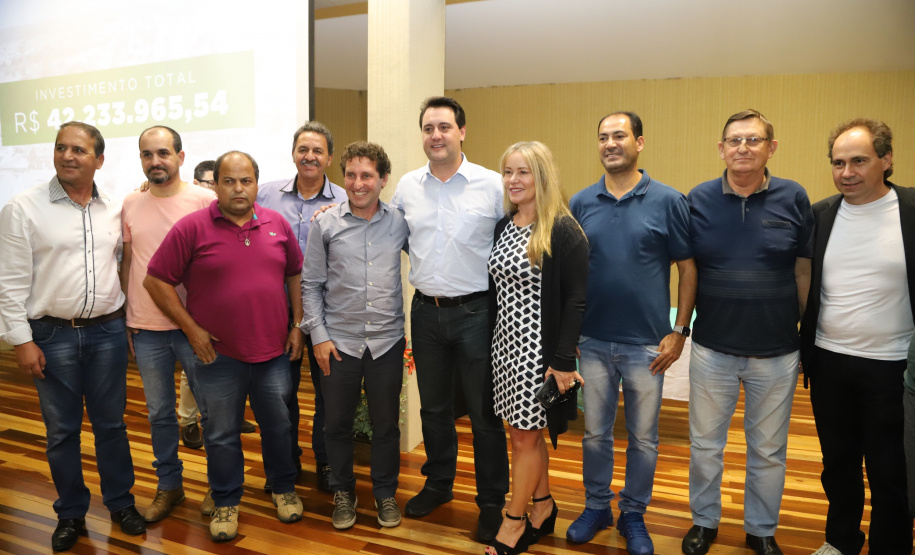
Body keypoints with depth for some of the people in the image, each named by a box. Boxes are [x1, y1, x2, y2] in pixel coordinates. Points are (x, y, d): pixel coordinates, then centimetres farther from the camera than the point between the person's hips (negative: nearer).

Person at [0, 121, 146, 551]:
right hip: (51, 336, -2)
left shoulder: (114, 209, 4)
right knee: (61, 430, 9)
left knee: (111, 423, 12)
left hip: (107, 332, 2)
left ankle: (120, 502, 29)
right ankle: (70, 513, 27)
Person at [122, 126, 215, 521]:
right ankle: (169, 485, 32)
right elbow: (127, 263, 11)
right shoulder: (130, 205, 5)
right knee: (159, 413, 15)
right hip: (146, 329, 3)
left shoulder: (205, 201, -6)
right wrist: (126, 317, 9)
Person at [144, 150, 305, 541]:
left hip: (274, 351, 3)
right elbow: (155, 281, -6)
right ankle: (226, 502, 31)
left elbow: (295, 274, 12)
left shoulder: (277, 224, 3)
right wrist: (191, 329, -9)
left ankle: (283, 487, 37)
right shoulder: (192, 227, -8)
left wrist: (298, 326, 7)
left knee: (278, 425, 16)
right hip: (219, 354, -2)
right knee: (222, 434, 11)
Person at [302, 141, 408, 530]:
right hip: (339, 341, 0)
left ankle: (385, 493, 31)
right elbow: (311, 284, 1)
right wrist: (318, 335, -5)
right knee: (337, 422, 11)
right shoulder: (325, 224, -2)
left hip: (387, 341, 1)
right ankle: (343, 492, 33)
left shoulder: (400, 222, 0)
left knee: (386, 424, 11)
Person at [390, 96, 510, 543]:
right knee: (433, 406, 18)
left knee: (485, 412, 5)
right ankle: (438, 484, 38)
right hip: (426, 310, 4)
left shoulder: (492, 185, -7)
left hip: (475, 311, -4)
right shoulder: (407, 187, 5)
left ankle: (492, 501, 23)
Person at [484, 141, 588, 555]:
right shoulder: (502, 227, 8)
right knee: (524, 433, 16)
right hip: (504, 342, 7)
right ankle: (543, 508, 35)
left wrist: (563, 361, -18)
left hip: (538, 348, -7)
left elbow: (576, 301, -14)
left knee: (525, 437, 4)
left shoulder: (563, 232, -13)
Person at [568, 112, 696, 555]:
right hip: (593, 340, 2)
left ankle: (634, 516, 31)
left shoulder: (668, 201, -4)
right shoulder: (581, 203, 3)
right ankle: (596, 507, 33)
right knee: (595, 432, 14)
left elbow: (688, 268, -1)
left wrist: (679, 331, -6)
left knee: (643, 438, 12)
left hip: (647, 344, -2)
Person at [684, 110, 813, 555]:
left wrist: (806, 332, 5)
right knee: (705, 444, 13)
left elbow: (803, 271, 3)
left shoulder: (794, 199, -3)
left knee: (768, 450, 15)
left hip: (777, 352, 0)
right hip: (712, 347, 0)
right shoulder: (698, 199, -3)